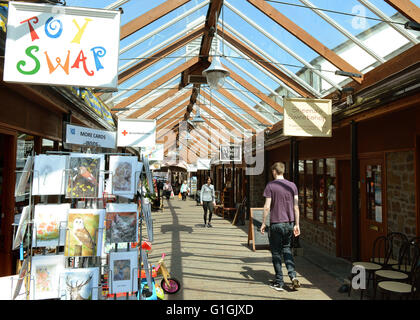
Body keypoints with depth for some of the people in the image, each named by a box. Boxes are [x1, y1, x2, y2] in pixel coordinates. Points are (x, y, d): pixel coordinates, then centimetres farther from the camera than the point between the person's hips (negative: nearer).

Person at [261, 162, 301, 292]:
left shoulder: (270, 185, -8)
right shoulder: (292, 185, 4)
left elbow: (267, 207, -10)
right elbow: (296, 207, 4)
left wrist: (263, 223, 0)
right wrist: (296, 224, 11)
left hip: (276, 224, -4)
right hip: (289, 223, 4)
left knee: (276, 252, 7)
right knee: (287, 249, 19)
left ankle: (279, 282, 13)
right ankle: (293, 276, 6)